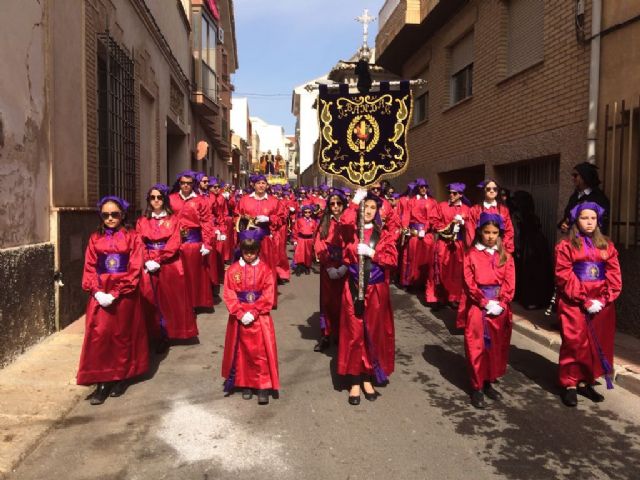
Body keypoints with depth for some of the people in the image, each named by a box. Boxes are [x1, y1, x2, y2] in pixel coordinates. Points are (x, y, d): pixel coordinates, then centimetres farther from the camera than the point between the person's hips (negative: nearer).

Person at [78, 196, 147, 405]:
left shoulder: (132, 237, 0)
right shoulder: (95, 238, 8)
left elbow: (134, 269, -7)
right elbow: (90, 268, 4)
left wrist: (115, 294, -15)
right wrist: (97, 291, -12)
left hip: (125, 294, -2)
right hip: (100, 294, 2)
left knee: (123, 335, 7)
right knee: (99, 335, -3)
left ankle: (121, 377, 20)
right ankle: (102, 381, 4)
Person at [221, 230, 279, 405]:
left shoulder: (265, 269, -3)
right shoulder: (233, 270, -1)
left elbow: (268, 296, -8)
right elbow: (229, 295, -5)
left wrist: (253, 313, -16)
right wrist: (241, 314, -14)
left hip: (260, 318, -1)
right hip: (239, 318, 1)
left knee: (261, 352, 0)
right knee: (242, 351, 10)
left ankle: (263, 387, 7)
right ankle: (245, 384, 23)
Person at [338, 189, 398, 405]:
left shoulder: (384, 233, 7)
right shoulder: (352, 230, 3)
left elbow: (392, 258, -5)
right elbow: (344, 222, -22)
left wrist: (371, 253, -16)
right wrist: (355, 201, -17)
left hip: (376, 290, 1)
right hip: (354, 289, -1)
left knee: (373, 334, 7)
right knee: (354, 333, 0)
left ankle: (368, 378, 21)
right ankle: (354, 381, 8)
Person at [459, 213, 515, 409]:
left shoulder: (505, 256, 6)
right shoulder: (472, 254, -3)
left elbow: (510, 283, 1)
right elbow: (470, 283, -8)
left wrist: (501, 303, -12)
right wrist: (486, 303, -15)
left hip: (500, 307, 4)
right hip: (478, 307, -3)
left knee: (497, 346, 11)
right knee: (477, 347, 1)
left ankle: (489, 383, 26)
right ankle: (477, 388, 10)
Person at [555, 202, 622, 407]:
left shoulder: (607, 246, 12)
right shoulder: (566, 246, -1)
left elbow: (614, 275, 6)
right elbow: (564, 277, -9)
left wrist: (604, 299, -9)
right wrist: (584, 300, -15)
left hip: (601, 304, 4)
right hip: (573, 303, -4)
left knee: (599, 344, 8)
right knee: (574, 343, -4)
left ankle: (586, 382, 20)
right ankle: (570, 385, 6)